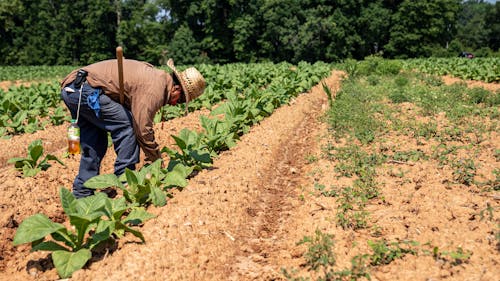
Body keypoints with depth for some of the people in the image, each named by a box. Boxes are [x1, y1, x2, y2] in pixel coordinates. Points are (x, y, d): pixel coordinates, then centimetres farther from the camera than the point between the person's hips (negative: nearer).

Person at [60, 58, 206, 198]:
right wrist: (157, 160, 1)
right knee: (127, 125, -6)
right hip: (86, 90, -10)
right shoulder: (157, 87, -13)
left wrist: (152, 158, 23)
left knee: (94, 145, 15)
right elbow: (143, 128, -12)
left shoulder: (154, 76, 18)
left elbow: (141, 119, 24)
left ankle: (82, 193, 21)